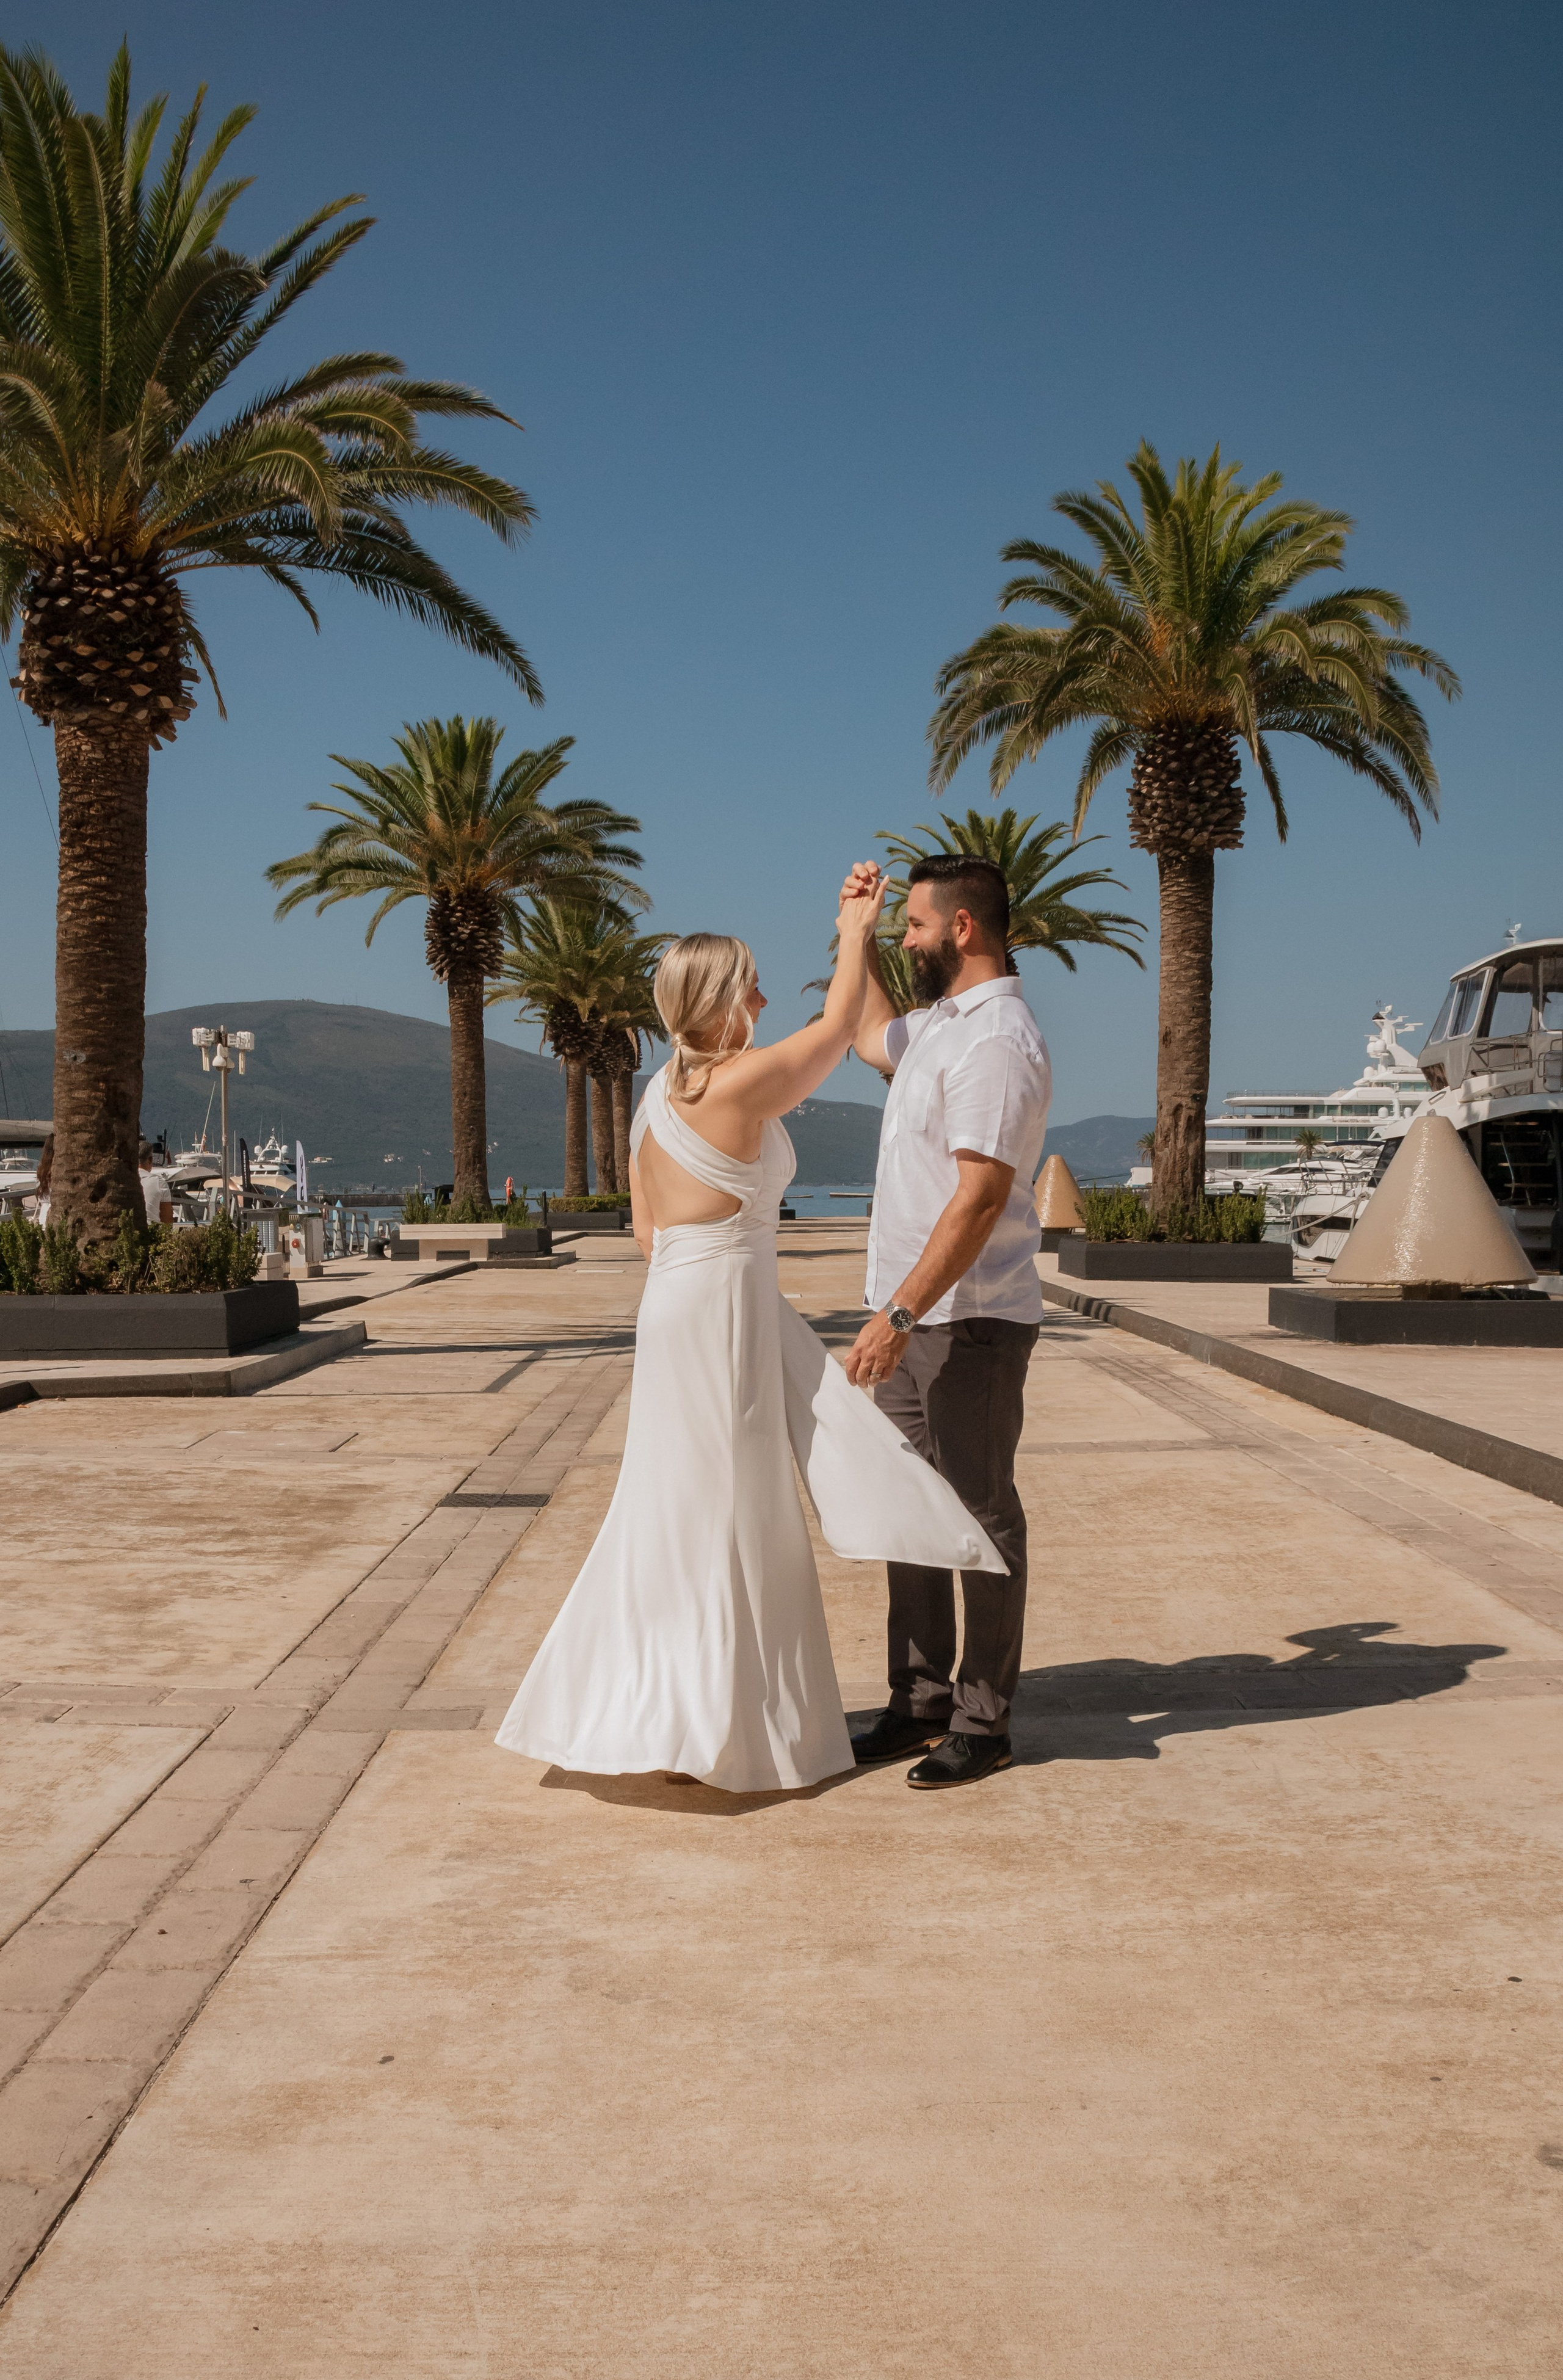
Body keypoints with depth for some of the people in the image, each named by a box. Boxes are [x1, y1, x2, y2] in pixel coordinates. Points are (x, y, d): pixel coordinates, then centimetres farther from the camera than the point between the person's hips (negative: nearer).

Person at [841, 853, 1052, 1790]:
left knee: (982, 1516, 0)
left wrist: (899, 1313, -27)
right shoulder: (941, 1022, 14)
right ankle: (921, 1701, 23)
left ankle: (984, 1722, 10)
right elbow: (873, 1036, 38)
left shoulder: (997, 1041, -18)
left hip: (971, 1322, -10)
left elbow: (981, 1196, -25)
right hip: (915, 1317, 10)